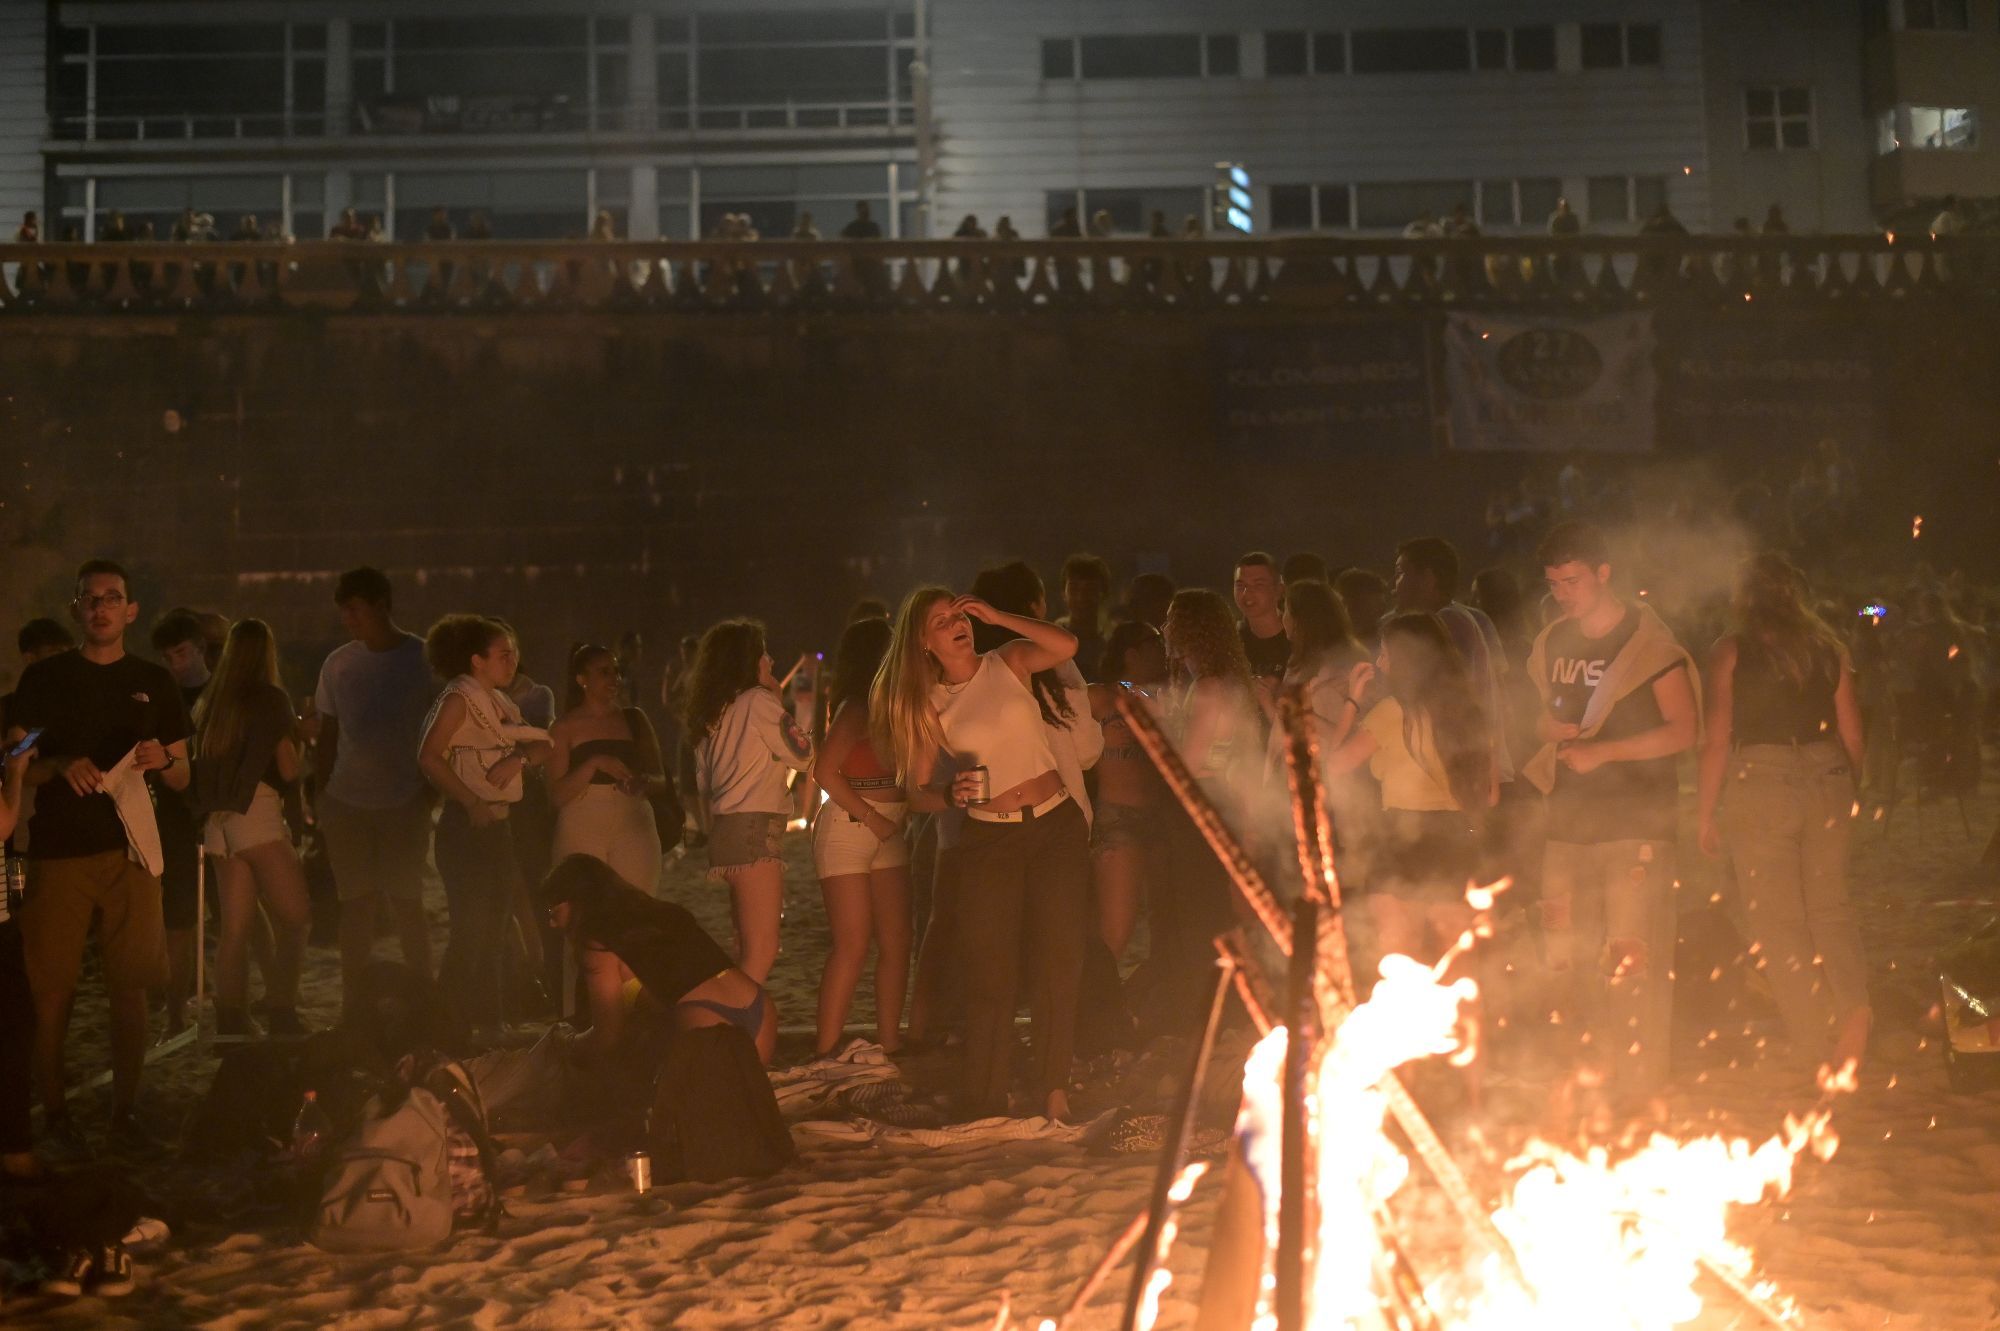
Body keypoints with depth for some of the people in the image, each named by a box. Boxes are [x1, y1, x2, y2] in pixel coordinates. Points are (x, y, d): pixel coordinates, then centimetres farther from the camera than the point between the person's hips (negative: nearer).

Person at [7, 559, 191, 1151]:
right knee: (51, 990, -2)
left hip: (129, 850, 2)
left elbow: (183, 778, 14)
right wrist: (61, 765, -18)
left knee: (131, 987, 2)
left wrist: (164, 760, -9)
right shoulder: (44, 678, 4)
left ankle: (125, 1111, 12)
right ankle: (54, 1113, 10)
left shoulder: (154, 682, 11)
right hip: (58, 852, -2)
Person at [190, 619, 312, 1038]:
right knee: (294, 918, -4)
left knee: (235, 929, 9)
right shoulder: (271, 699, -4)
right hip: (257, 812, -7)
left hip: (218, 822, 7)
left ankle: (230, 1020, 9)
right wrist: (302, 740, 13)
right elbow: (288, 768, -5)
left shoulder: (210, 701, 12)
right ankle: (281, 1012, -12)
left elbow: (201, 763, 17)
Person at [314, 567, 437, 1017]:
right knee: (355, 903, 5)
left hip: (404, 802, -3)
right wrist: (320, 795, 6)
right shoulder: (338, 663, 8)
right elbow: (327, 735, 13)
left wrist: (430, 793, -8)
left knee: (405, 902, -2)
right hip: (347, 802, 3)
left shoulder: (423, 659, -3)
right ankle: (353, 1005, 11)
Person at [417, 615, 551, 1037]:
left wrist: (518, 758, -13)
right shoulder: (459, 700, -10)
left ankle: (487, 1021, 22)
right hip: (466, 826, -9)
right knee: (471, 927, -9)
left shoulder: (501, 703, 15)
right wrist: (471, 802, -23)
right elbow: (429, 757, -21)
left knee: (494, 927, 13)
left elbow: (542, 745, 9)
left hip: (498, 824, 9)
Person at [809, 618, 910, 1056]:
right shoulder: (856, 709, -11)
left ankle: (889, 1044, 13)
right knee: (853, 944, -10)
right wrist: (871, 817, -16)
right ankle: (827, 1053, -8)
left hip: (886, 833, 8)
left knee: (896, 941, 7)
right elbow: (825, 771, -20)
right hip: (848, 827, -8)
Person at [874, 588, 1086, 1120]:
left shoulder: (1008, 663, 3)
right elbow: (917, 791, 3)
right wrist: (950, 794, -17)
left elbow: (1066, 646, -16)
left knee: (1058, 961, 0)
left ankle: (1053, 1090, 8)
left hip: (1057, 827, 1)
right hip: (987, 841, 0)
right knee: (989, 974, -2)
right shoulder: (927, 703, 3)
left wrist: (996, 616, -13)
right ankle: (985, 1105, 4)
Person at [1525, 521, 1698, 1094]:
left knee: (1633, 958, -8)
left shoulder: (1648, 642, -6)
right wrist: (1553, 729, 2)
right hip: (1569, 821, 6)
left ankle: (1642, 1086, -1)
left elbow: (1684, 730, -9)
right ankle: (1606, 1074, 19)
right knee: (1572, 956, 7)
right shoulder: (1553, 645, 14)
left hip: (1635, 823, -6)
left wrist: (1603, 752, -17)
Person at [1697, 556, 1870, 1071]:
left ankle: (1813, 1048, 7)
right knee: (1830, 906, 16)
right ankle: (1855, 1005, -8)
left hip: (1760, 787, -3)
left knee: (1778, 920, 5)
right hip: (1826, 783, 4)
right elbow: (1853, 736, 9)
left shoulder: (1731, 651, -4)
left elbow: (1717, 740, -6)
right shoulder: (1829, 648, 6)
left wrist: (1707, 814, 1)